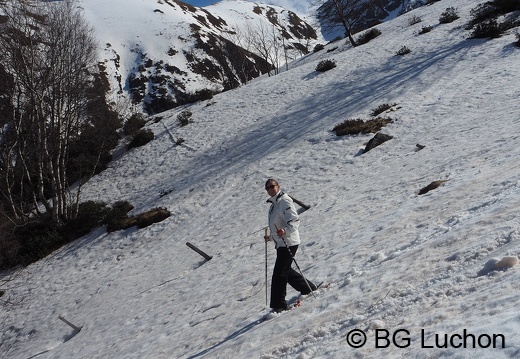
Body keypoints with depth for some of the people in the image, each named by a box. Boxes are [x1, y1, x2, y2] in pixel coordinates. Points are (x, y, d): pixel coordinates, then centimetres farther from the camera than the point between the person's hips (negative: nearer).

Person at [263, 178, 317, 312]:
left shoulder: (284, 201, -12)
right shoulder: (274, 204, 17)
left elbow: (295, 220, -22)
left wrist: (285, 231, -37)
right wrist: (271, 237, 21)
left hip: (288, 243, -10)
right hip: (281, 243, 10)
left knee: (279, 274, -10)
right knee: (286, 271, 18)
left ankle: (279, 305, -5)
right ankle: (309, 288, 33)